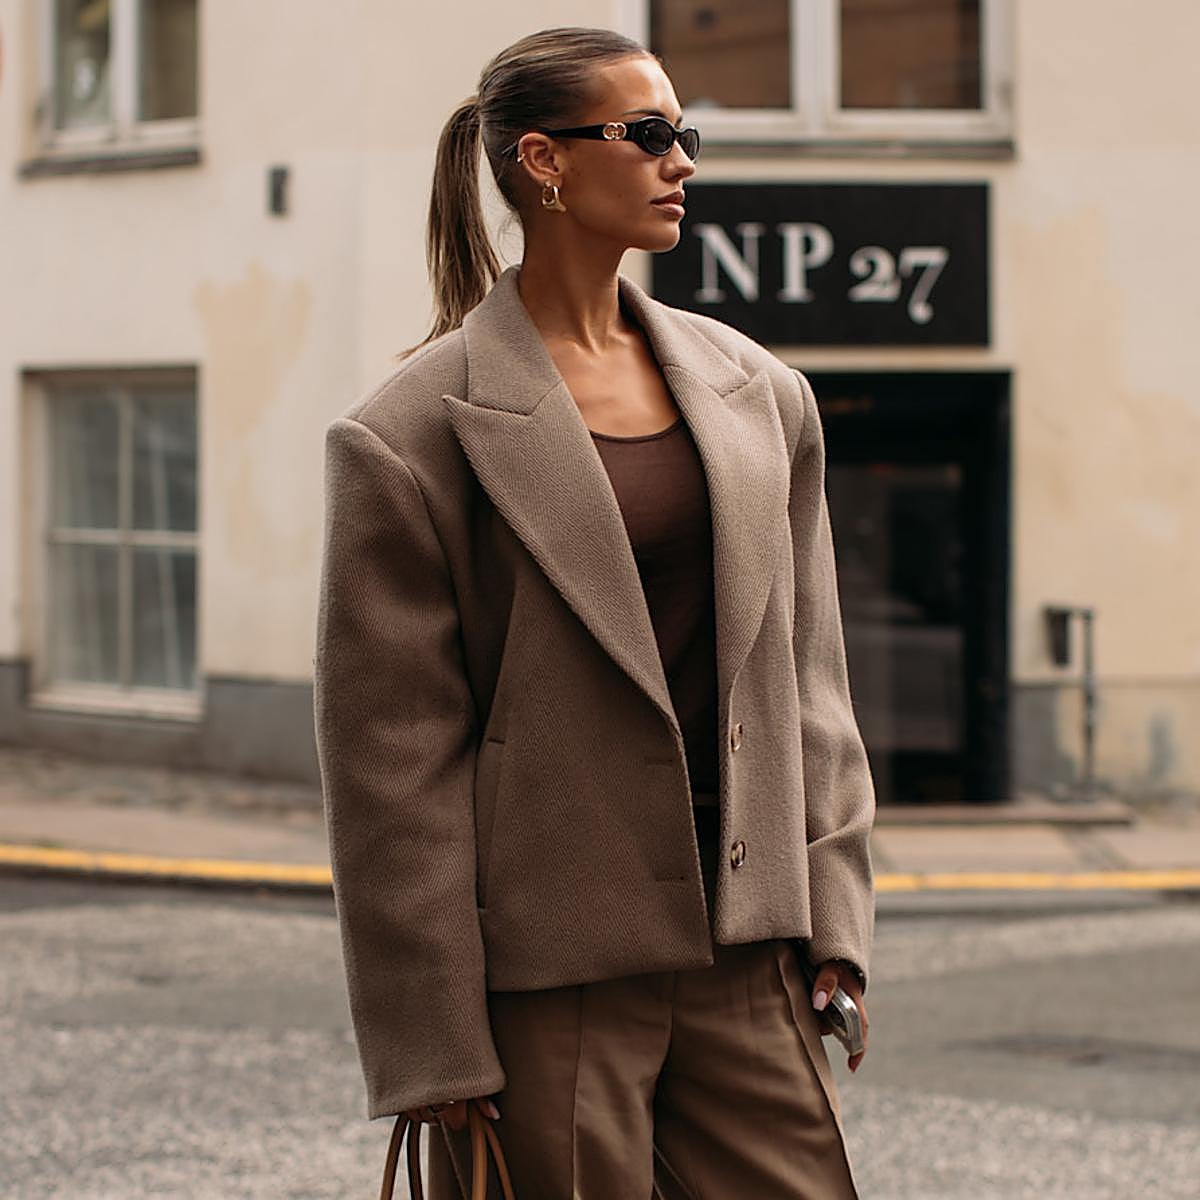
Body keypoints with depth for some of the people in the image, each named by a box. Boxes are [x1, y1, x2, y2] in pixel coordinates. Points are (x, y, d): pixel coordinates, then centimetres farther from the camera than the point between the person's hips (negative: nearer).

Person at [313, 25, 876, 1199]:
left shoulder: (756, 390, 10)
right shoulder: (414, 430, -7)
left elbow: (805, 674, 14)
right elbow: (388, 750, -8)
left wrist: (834, 922, 7)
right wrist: (432, 1047, -10)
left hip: (740, 947, 5)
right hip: (545, 963, -5)